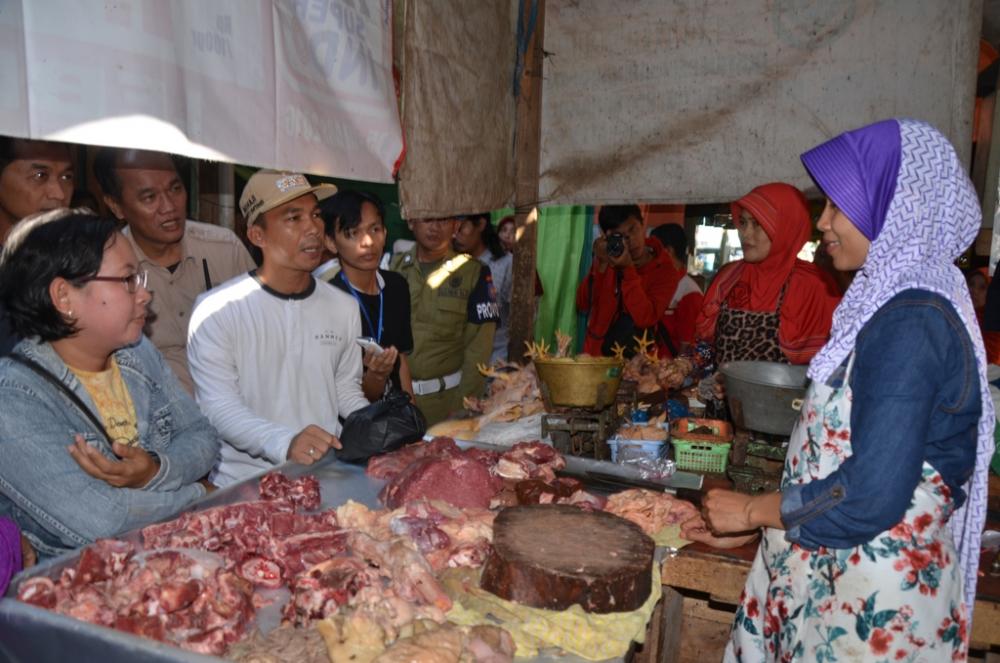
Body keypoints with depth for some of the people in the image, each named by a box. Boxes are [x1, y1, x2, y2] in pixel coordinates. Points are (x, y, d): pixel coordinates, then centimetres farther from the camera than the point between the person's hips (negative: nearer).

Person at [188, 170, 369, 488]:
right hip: (246, 480, -4)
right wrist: (286, 443, -28)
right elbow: (219, 406, -12)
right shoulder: (216, 310, -5)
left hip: (328, 471, 5)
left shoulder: (344, 307, 11)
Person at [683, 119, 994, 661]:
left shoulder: (910, 323, -21)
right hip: (836, 571, 8)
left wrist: (751, 509, -11)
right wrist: (753, 524, 12)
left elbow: (871, 496, -25)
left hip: (873, 601, -8)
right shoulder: (895, 304, 8)